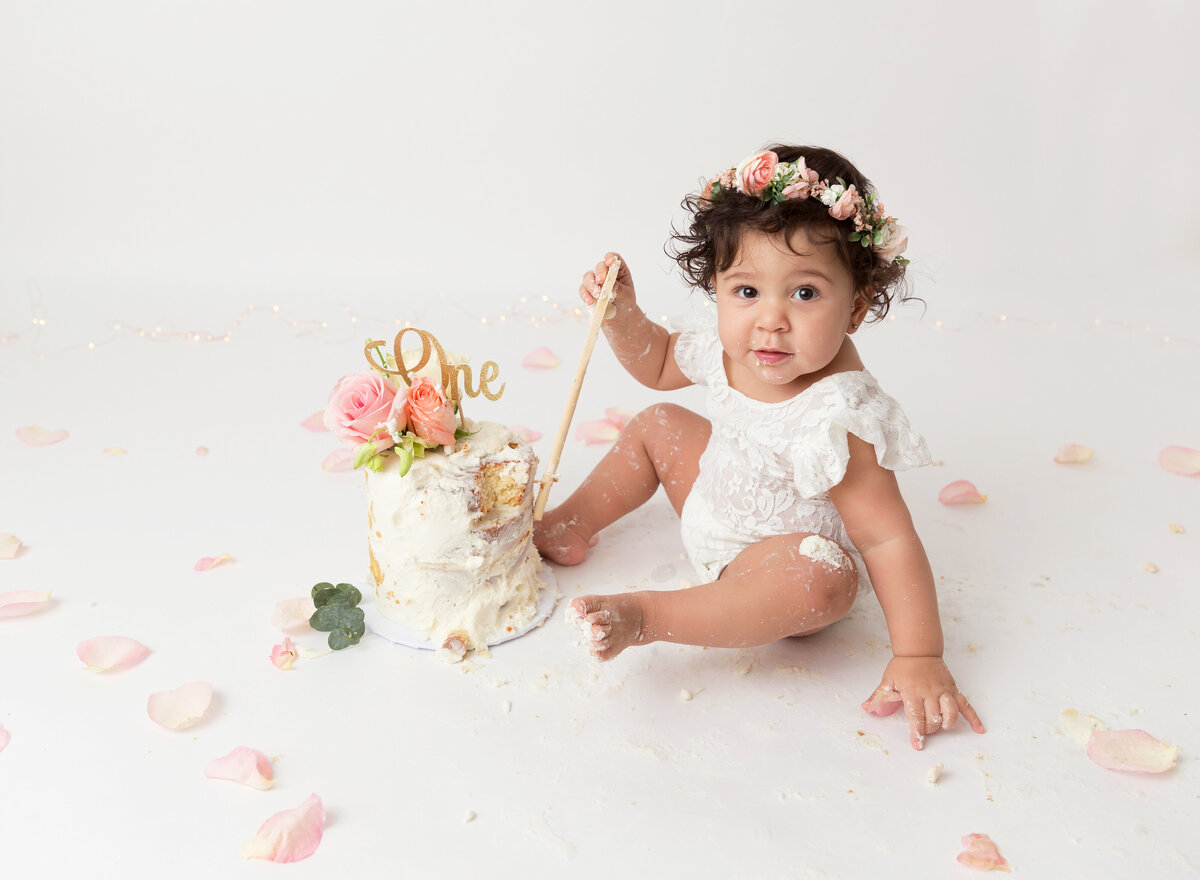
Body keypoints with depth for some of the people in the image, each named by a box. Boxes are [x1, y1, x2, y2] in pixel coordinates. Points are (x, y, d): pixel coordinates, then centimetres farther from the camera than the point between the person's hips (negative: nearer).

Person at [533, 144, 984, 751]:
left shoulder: (837, 416, -38)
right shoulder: (725, 343, -15)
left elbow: (887, 539, -34)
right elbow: (658, 363, 7)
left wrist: (918, 660, -34)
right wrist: (621, 314, -11)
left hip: (782, 554, -7)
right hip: (716, 503, 8)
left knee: (822, 576, -40)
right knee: (657, 425, 11)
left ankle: (648, 617, -31)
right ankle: (569, 528, 24)